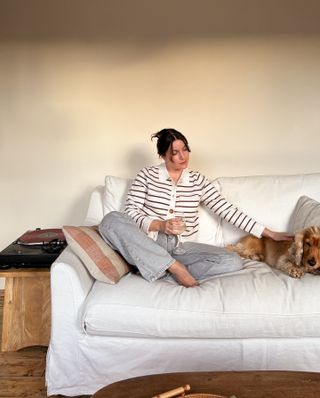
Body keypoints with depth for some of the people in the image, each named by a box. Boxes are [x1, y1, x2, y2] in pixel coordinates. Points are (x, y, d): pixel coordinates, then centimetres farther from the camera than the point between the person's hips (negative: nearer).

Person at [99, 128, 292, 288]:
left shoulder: (198, 180, 8)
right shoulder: (147, 175, 4)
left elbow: (227, 209, 3)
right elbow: (131, 211, -2)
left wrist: (268, 233, -2)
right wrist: (159, 225, -21)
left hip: (183, 247, 2)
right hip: (148, 243, -1)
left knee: (234, 262, -21)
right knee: (111, 220, -31)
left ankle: (163, 269, -20)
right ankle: (175, 267, -27)